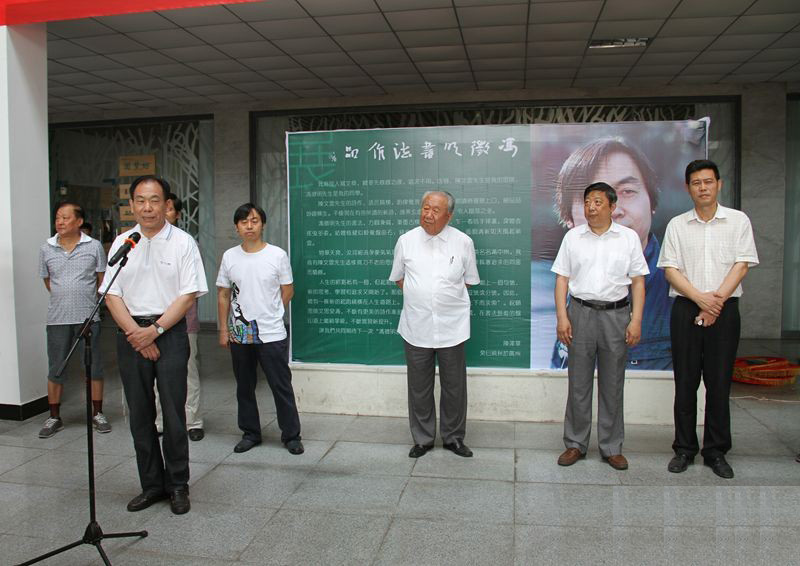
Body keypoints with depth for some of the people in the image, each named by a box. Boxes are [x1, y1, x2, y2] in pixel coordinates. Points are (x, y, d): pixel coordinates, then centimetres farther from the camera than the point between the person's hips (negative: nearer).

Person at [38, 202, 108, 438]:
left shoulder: (94, 246, -1)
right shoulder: (46, 249, 5)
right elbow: (47, 281, 16)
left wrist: (85, 301, 9)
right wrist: (64, 299, 11)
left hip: (88, 317, -2)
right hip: (57, 319, 2)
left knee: (94, 367, 5)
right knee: (55, 369, 8)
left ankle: (97, 414, 18)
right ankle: (54, 418, 20)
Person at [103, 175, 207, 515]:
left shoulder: (182, 242, -2)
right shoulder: (121, 243, 7)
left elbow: (188, 295, -7)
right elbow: (112, 295, 3)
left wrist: (155, 330, -13)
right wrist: (136, 333, -8)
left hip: (169, 331, -3)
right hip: (131, 333, 4)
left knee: (173, 411, -2)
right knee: (139, 413, 9)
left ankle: (177, 486, 12)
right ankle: (151, 484, 22)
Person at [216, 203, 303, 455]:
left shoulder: (277, 255, -4)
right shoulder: (229, 257, 3)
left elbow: (287, 292, 2)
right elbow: (223, 295, 8)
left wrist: (269, 316, 4)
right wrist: (223, 329, 5)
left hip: (272, 335, -3)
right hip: (239, 335, 3)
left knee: (282, 387, 2)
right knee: (244, 387, 14)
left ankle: (291, 436, 15)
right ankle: (250, 433, 29)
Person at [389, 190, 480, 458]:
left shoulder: (463, 242, 0)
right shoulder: (406, 240, 2)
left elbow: (469, 280, 11)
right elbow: (398, 278, 15)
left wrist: (447, 296, 5)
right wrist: (418, 296, 5)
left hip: (451, 328, 0)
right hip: (416, 327, 1)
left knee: (454, 386, 8)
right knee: (419, 388, 9)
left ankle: (453, 437, 25)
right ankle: (422, 439, 24)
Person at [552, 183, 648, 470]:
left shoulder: (629, 237, 4)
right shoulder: (573, 237, 6)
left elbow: (638, 282, 4)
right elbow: (562, 279, 4)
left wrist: (636, 320, -4)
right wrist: (562, 316, -4)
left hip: (616, 314, 0)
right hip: (580, 313, 0)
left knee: (612, 385, 7)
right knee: (578, 383, 6)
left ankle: (612, 447, 19)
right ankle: (575, 444, 17)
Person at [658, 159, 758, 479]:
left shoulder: (738, 221, 5)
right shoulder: (677, 225, 6)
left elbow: (742, 265, -2)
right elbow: (670, 269, 0)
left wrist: (717, 300, -13)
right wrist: (700, 298, -13)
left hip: (724, 309, 0)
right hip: (686, 309, 1)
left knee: (719, 383, 3)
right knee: (685, 382, 4)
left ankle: (716, 452, 15)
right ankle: (684, 449, 15)